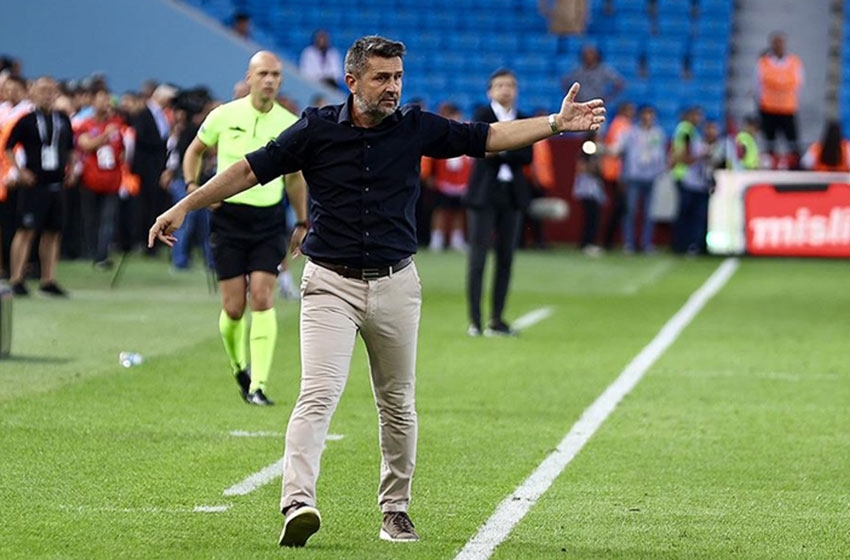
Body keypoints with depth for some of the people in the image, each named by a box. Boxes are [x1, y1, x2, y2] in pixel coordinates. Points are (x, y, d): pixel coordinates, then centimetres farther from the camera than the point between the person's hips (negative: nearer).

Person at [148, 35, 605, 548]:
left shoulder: (416, 128, 2)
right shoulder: (317, 129, -4)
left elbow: (489, 137, 5)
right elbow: (251, 169, 0)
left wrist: (557, 123, -3)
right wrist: (184, 207, -1)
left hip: (395, 284, 3)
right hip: (331, 284, -3)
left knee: (398, 405, 11)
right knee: (320, 393, -18)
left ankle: (396, 509, 24)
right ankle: (298, 502, -29)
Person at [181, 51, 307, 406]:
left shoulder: (289, 125, 1)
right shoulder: (224, 116, -2)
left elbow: (294, 177, 15)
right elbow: (195, 150, 14)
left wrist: (302, 223, 14)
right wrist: (192, 186, -3)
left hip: (269, 220, 1)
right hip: (228, 216, -1)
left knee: (262, 299, -12)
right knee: (233, 308, -2)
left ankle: (258, 386, -11)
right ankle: (240, 368, 27)